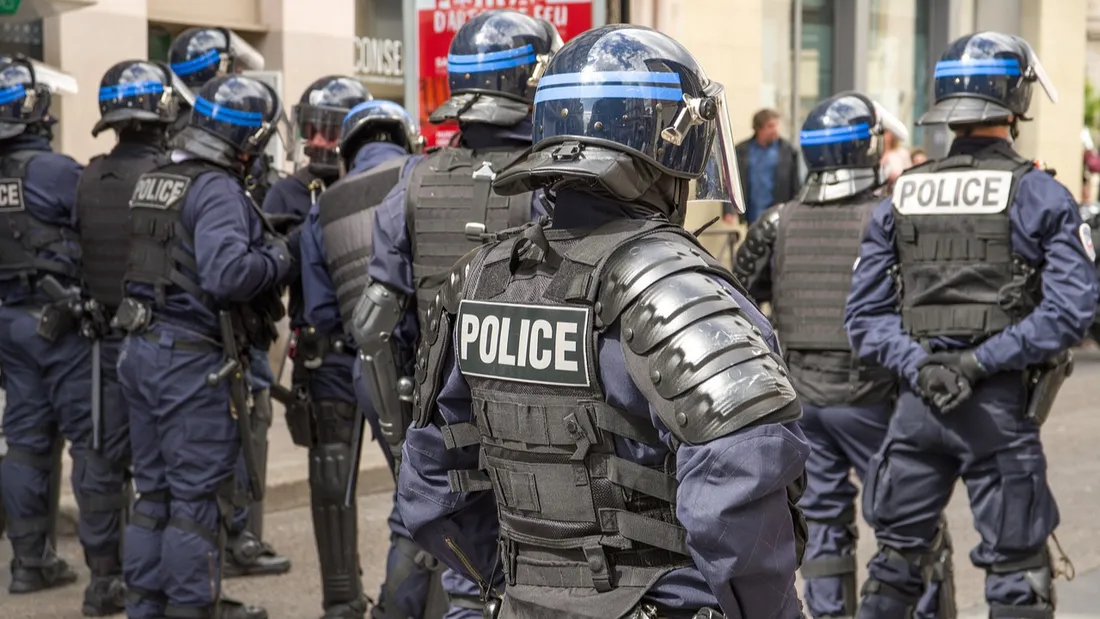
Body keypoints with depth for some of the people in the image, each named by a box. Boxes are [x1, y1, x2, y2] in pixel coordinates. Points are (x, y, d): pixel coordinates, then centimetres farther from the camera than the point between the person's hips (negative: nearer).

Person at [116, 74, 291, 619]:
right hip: (196, 362, -9)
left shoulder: (154, 181, 11)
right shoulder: (217, 189, -17)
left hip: (143, 349, 9)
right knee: (199, 495, 2)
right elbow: (227, 274, -28)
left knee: (154, 488, 17)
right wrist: (277, 258, -11)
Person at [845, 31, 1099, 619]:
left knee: (894, 560, 15)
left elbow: (865, 314, 2)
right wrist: (981, 361, -14)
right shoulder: (1039, 196, -5)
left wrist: (918, 365, -7)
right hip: (1000, 407, -3)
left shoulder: (899, 199, 6)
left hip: (916, 404, 4)